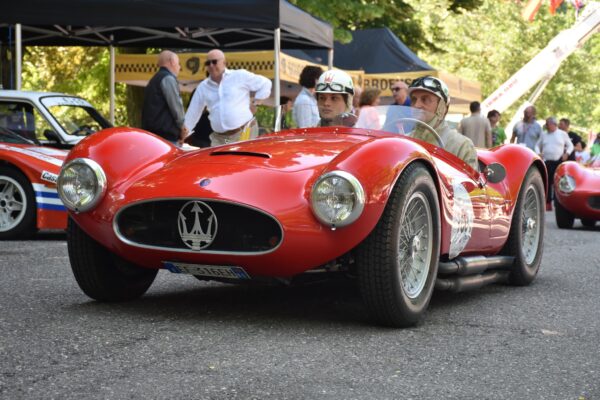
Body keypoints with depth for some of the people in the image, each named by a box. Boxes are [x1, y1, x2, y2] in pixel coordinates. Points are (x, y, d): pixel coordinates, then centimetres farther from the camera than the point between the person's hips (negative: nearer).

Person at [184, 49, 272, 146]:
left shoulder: (240, 76, 3)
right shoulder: (203, 87, 14)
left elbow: (265, 83, 8)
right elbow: (193, 113, 20)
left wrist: (254, 103, 4)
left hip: (244, 134, -4)